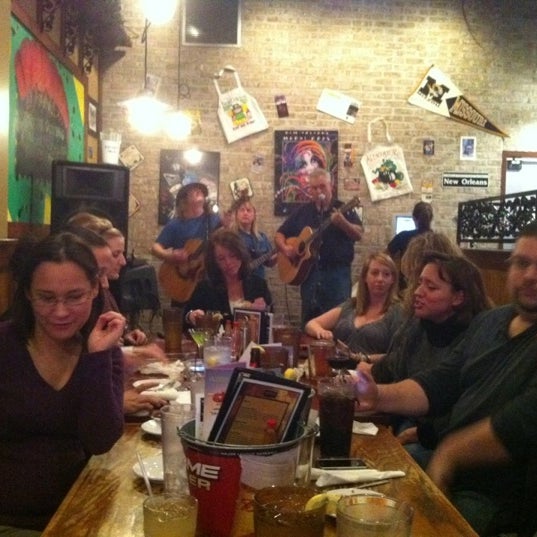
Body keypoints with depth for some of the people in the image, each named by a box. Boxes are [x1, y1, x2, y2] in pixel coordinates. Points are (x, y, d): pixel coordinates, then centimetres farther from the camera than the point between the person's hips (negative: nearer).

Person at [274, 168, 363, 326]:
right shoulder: (302, 211, 11)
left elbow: (359, 235, -11)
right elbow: (280, 235, 15)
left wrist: (342, 223, -29)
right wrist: (285, 248, -5)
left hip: (337, 273, -3)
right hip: (310, 273, 3)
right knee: (309, 321, 7)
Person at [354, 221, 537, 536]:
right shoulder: (489, 321, 12)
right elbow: (440, 383, 9)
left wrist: (449, 453, -17)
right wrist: (379, 395, -7)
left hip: (500, 498, -7)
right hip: (448, 472, 7)